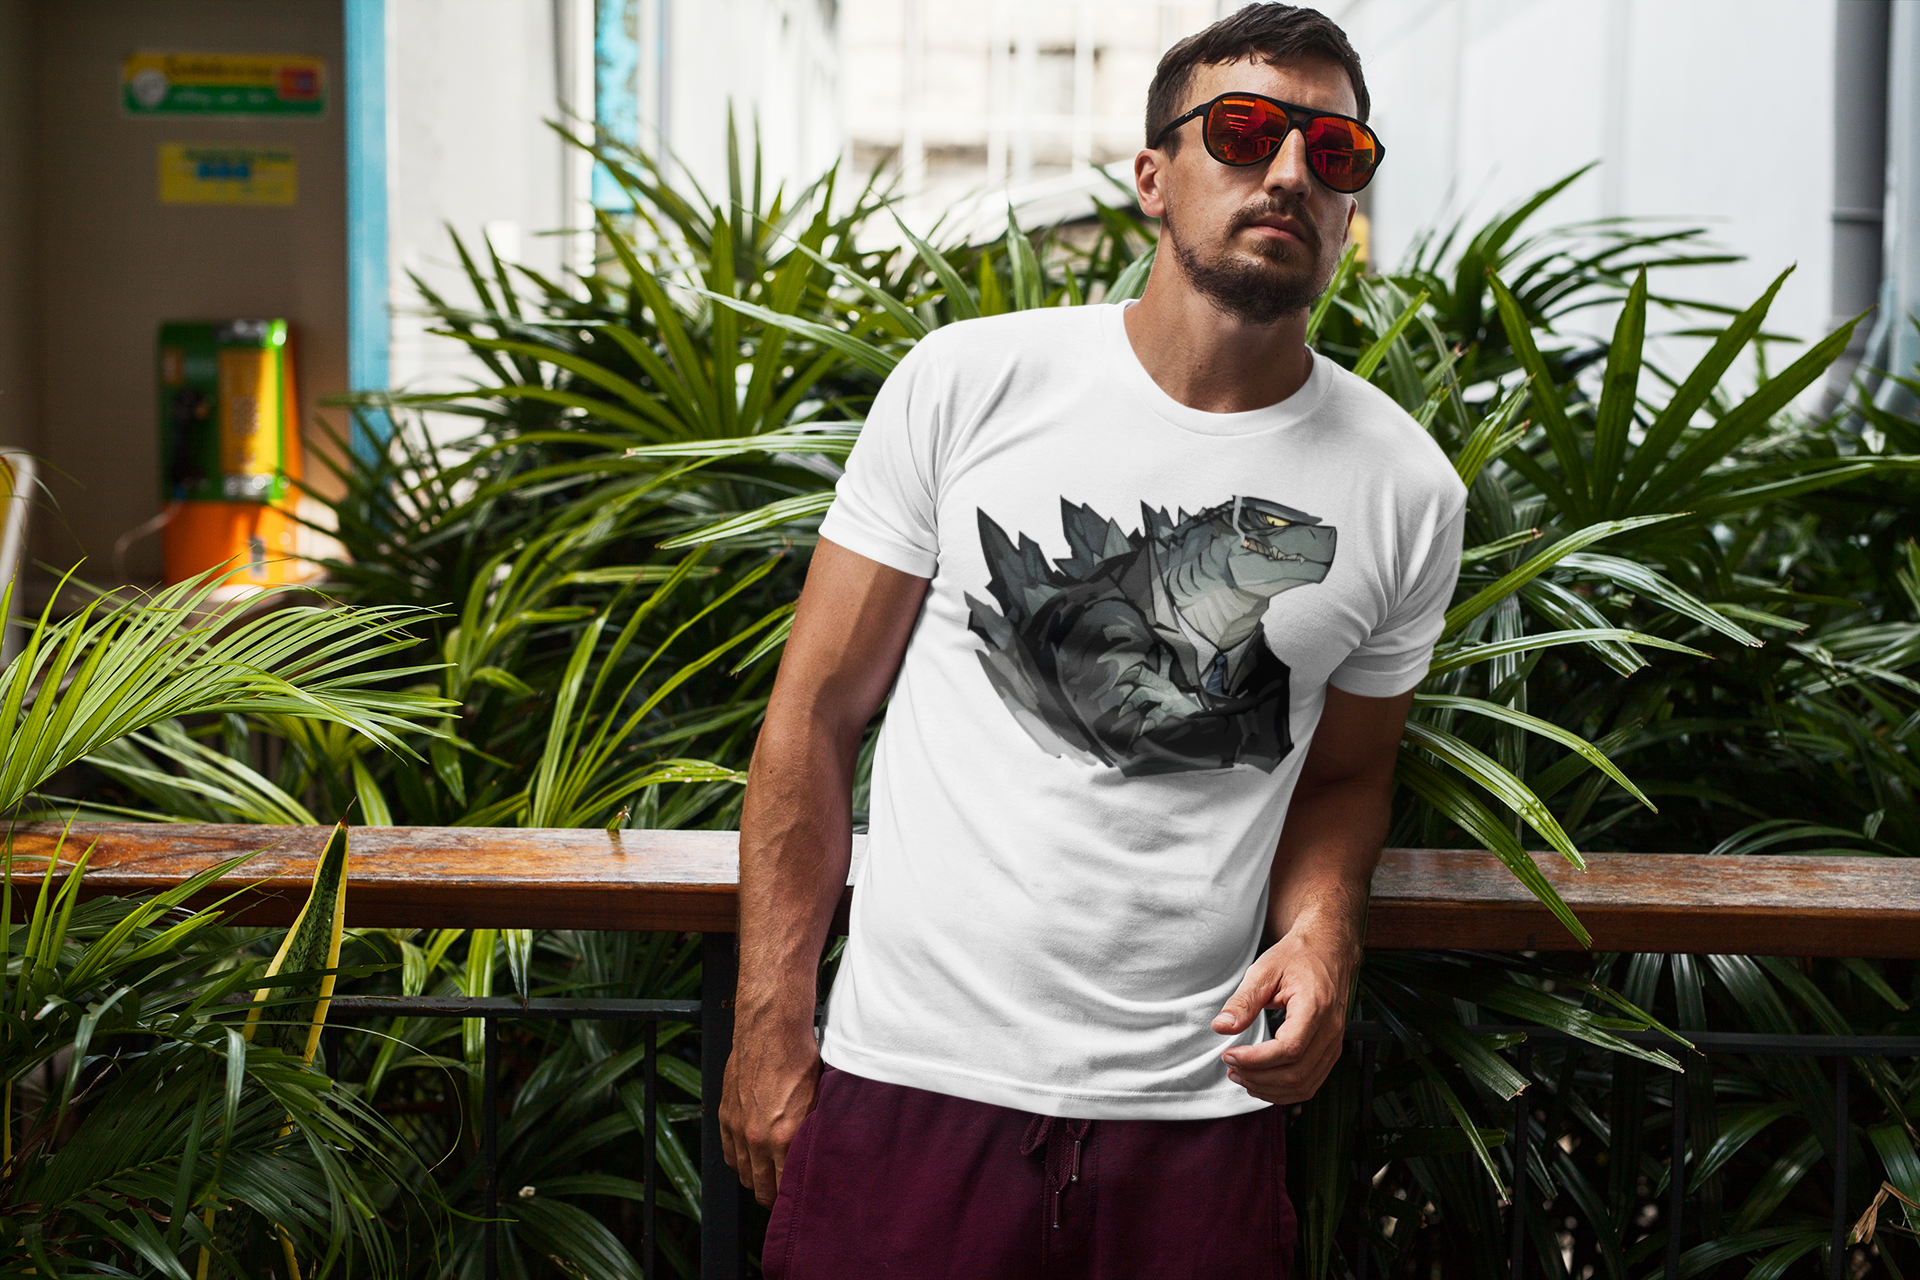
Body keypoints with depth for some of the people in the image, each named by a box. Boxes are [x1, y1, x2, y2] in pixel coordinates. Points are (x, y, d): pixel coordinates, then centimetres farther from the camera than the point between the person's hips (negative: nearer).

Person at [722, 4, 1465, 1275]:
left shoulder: (1407, 490, 1)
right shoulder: (967, 383, -3)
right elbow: (817, 712, 0)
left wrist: (1321, 931, -8)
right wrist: (769, 1034, -2)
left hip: (1195, 1108, 2)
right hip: (912, 1076, -1)